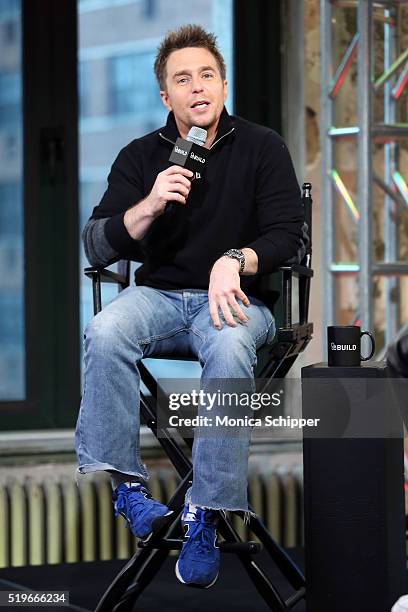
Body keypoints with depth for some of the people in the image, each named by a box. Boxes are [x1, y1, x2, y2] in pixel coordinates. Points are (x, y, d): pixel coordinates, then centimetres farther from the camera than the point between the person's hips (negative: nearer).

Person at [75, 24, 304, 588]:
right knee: (104, 333, -33)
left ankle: (204, 517, -35)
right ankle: (126, 484, -26)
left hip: (234, 299, -2)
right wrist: (149, 206, -15)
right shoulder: (141, 156, 9)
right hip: (159, 293, 2)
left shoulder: (262, 148, 5)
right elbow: (96, 246, 3)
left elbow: (287, 234, -2)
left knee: (229, 348, -38)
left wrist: (235, 261, -23)